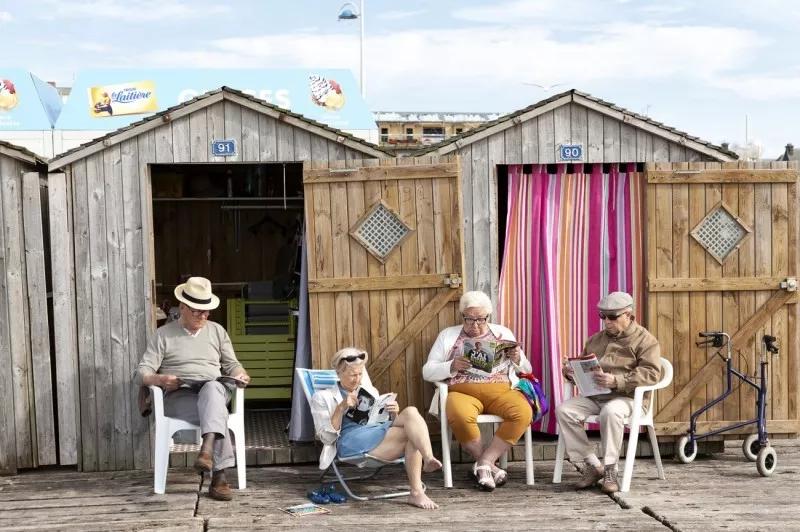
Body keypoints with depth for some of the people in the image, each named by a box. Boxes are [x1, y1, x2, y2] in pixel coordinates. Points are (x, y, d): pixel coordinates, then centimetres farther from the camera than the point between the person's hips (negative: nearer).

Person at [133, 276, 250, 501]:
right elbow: (140, 373, 4)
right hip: (179, 396, -2)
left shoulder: (217, 331, 20)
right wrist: (159, 379, -19)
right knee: (217, 413, -36)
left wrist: (241, 374, -4)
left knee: (212, 387, -39)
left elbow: (231, 364, 22)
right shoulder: (164, 334, 10)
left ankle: (207, 450, -57)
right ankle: (219, 476, -41)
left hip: (214, 390, 2)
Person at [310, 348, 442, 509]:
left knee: (410, 411, -31)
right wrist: (341, 408, -9)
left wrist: (393, 414, 3)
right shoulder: (323, 397, 15)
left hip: (379, 436, 5)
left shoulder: (370, 391, 30)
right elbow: (326, 437, 3)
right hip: (349, 442, -5)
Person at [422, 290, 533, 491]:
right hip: (462, 392, -1)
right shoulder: (448, 335, 15)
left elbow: (526, 369, 19)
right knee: (460, 416, -37)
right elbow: (427, 372, 9)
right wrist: (452, 367, -11)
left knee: (523, 412, -31)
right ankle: (489, 464, -16)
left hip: (501, 392, 2)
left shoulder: (503, 333, 19)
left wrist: (518, 360, -5)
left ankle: (484, 462, -21)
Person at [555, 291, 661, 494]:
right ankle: (592, 465, -15)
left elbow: (651, 374, -14)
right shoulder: (595, 339, 22)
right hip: (593, 396, 6)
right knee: (564, 410, -21)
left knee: (611, 412, -40)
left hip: (626, 397, -6)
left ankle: (610, 471, -24)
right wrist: (570, 372, 6)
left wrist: (616, 381, -27)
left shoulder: (645, 340, 2)